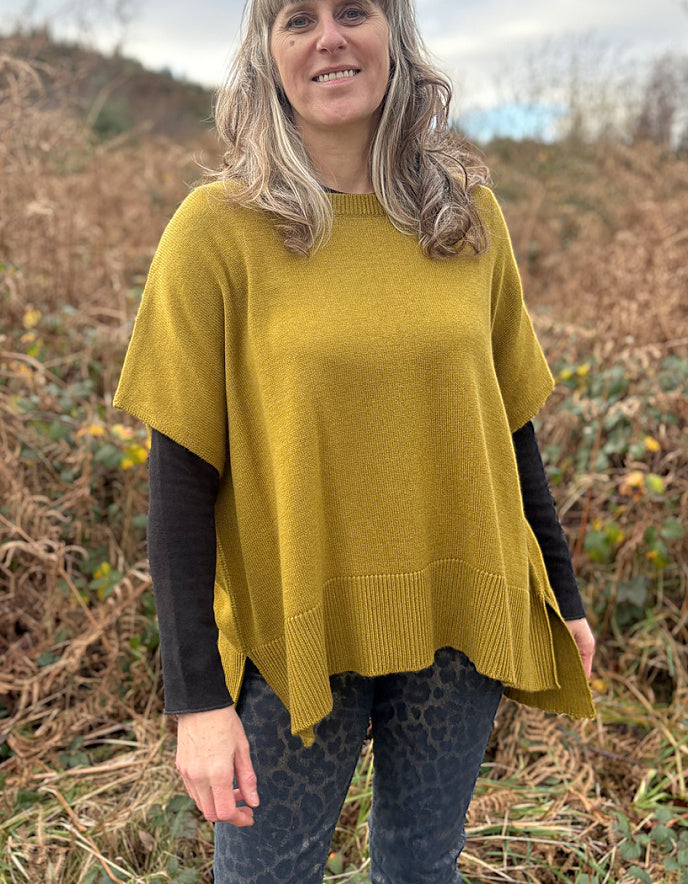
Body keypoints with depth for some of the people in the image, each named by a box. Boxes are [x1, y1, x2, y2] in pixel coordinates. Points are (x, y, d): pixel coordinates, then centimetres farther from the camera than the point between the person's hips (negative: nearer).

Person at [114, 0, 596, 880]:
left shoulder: (467, 213, 1)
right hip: (295, 638, -2)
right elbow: (181, 477, -10)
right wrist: (197, 695, -13)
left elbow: (508, 422, 8)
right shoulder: (220, 228, -10)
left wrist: (561, 595, 11)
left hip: (458, 626, 3)